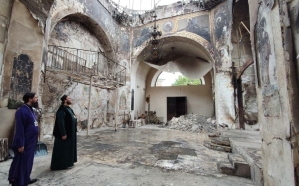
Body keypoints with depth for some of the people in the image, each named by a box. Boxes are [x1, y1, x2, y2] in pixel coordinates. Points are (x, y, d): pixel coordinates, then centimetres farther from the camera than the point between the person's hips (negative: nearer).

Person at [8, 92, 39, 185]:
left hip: (31, 142, 9)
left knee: (28, 162, 19)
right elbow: (19, 129, -21)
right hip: (24, 143, -9)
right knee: (21, 162, 4)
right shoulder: (22, 111, -19)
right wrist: (20, 144, -20)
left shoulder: (31, 110, 9)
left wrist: (34, 140, 15)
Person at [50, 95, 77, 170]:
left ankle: (67, 162, 32)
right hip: (64, 133, -10)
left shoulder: (69, 109, 10)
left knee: (68, 148, 18)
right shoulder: (62, 110, -19)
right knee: (62, 149, 3)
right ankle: (59, 165, 17)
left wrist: (74, 126, 15)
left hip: (70, 133, 10)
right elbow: (60, 123, -22)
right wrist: (63, 134, -22)